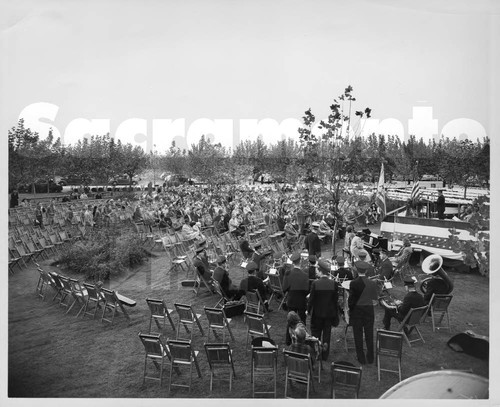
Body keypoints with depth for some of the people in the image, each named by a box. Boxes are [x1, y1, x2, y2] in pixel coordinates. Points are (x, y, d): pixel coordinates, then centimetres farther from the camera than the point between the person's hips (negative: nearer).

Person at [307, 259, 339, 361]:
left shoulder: (315, 283, -16)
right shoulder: (333, 283, -9)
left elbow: (311, 298, -10)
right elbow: (336, 300, -2)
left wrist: (308, 310, 4)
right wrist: (336, 313, 9)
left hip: (317, 313, -2)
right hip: (329, 313, 2)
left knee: (316, 333, 14)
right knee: (327, 334, 13)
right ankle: (325, 355, 21)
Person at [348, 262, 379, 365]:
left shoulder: (353, 283, -15)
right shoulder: (372, 283, -8)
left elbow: (351, 299, -10)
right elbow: (375, 299, -1)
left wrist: (350, 310, 4)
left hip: (356, 311, -2)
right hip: (369, 310, 2)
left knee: (358, 335, 9)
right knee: (369, 335, 14)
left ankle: (361, 358, 15)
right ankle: (370, 358, 24)